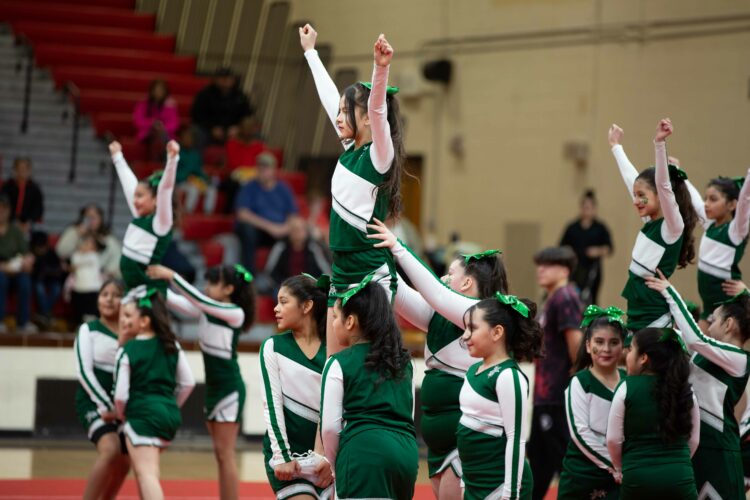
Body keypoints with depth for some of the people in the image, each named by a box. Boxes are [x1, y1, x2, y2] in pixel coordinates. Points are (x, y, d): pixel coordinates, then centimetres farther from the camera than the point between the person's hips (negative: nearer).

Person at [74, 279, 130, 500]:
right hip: (94, 401, -4)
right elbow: (84, 371, -8)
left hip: (122, 405, 5)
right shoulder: (89, 330, 0)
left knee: (122, 465, 8)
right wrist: (105, 406, -16)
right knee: (110, 450, -27)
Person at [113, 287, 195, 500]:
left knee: (146, 472, -9)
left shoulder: (127, 351, -9)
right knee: (143, 467, 25)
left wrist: (120, 415, 10)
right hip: (170, 415, 7)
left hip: (143, 415, -7)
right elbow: (188, 382, 10)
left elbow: (121, 394, -10)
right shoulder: (171, 345, 7)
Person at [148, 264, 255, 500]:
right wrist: (154, 283, -9)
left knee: (225, 454, -7)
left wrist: (171, 275, -29)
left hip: (229, 389, -8)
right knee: (221, 455, 10)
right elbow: (176, 301, 4)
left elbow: (198, 299, -25)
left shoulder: (235, 314, -14)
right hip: (213, 387, 8)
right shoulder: (206, 310, 8)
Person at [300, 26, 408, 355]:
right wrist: (310, 51, 31)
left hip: (373, 277, -8)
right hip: (342, 274, 8)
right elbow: (328, 96, 20)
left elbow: (378, 109, -29)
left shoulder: (379, 156, -10)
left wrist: (381, 68, -45)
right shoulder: (350, 149, 10)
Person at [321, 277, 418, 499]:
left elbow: (330, 426, -1)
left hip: (364, 450, -6)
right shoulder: (404, 361, 19)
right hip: (407, 451, 6)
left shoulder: (339, 364, 1)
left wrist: (334, 464, 13)